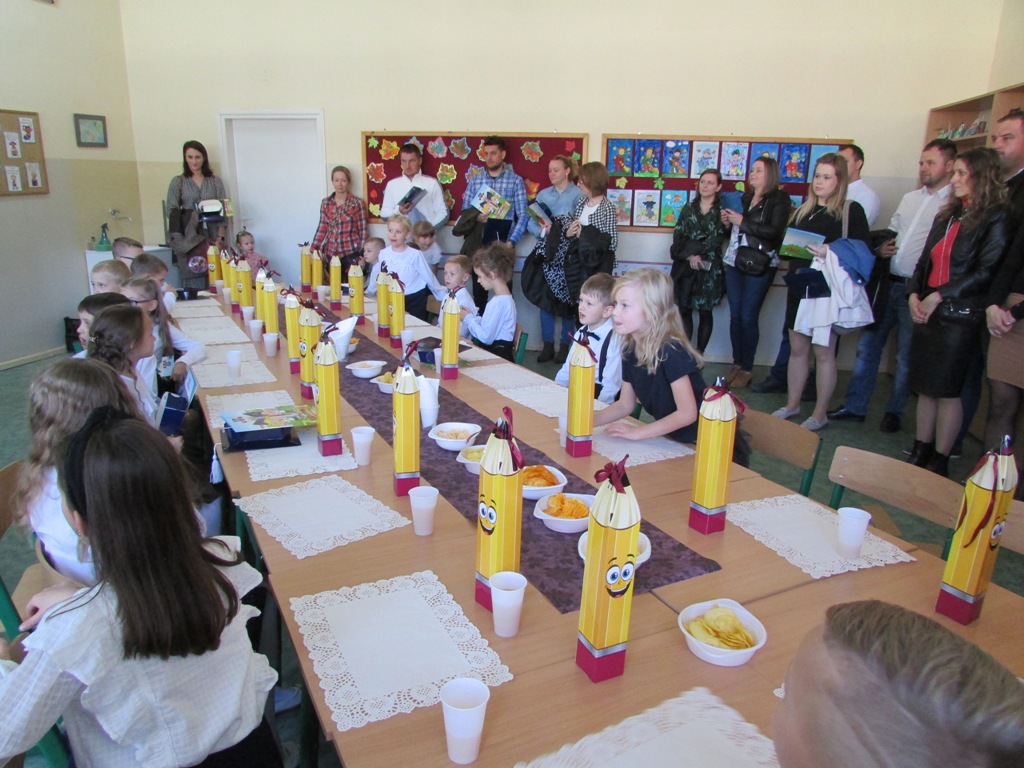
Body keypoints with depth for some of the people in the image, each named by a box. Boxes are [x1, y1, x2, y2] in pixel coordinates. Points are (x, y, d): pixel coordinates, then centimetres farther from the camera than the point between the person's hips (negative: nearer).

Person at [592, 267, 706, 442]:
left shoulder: (671, 351, -23)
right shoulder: (630, 349, -2)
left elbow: (687, 413, -22)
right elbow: (625, 405, 6)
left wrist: (637, 432, -19)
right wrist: (590, 419, -9)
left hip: (696, 440, -6)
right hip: (667, 437, 6)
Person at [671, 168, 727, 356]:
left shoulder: (722, 210, 1)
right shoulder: (689, 207, 11)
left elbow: (716, 239, -8)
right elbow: (678, 235, 3)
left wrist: (694, 251, -12)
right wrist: (690, 255, -12)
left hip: (709, 268, -3)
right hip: (685, 266, 3)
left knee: (705, 312, 3)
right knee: (684, 310, 3)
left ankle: (699, 354, 10)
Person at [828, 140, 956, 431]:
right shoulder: (910, 198, 15)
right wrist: (880, 249, 2)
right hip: (888, 283, 6)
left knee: (906, 356, 5)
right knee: (868, 345, 8)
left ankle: (894, 412, 19)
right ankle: (854, 406, 17)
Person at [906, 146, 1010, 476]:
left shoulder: (995, 219, -6)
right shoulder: (947, 216, 16)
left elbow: (986, 272, -14)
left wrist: (939, 296, -17)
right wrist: (914, 295, 0)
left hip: (960, 316, -7)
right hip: (927, 313, 7)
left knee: (947, 390, -1)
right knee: (926, 388, 10)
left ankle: (940, 462, 10)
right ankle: (920, 453, 20)